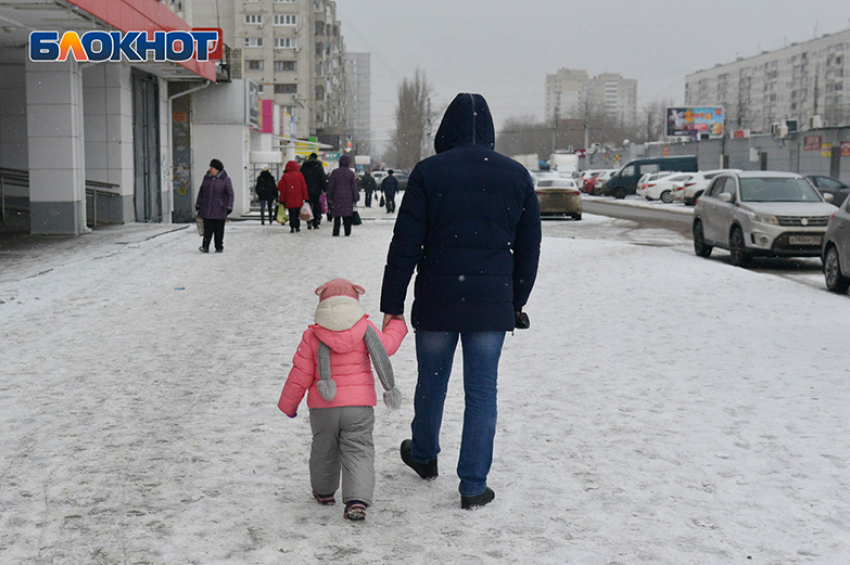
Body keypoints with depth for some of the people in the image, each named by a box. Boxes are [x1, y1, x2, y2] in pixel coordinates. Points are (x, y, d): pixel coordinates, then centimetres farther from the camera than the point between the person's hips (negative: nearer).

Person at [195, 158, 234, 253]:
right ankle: (205, 247, -6)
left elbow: (230, 194, -2)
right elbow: (201, 192, 18)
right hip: (206, 209, 3)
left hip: (219, 211, -3)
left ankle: (219, 247, 14)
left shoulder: (225, 180, -2)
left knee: (219, 230, 5)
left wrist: (228, 207, -10)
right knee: (207, 229, -2)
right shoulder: (206, 178, 11)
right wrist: (198, 205, 15)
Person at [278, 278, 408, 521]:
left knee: (324, 449, 20)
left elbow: (300, 375, -2)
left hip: (323, 407, 1)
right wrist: (397, 326, 33)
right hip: (359, 405, -1)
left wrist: (288, 404, 10)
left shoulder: (312, 336, -4)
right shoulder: (365, 330, -3)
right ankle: (358, 499, -15)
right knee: (358, 451, 1)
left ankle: (324, 491, 38)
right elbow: (386, 345, 13)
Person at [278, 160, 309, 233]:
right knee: (297, 213, 12)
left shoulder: (285, 176, -2)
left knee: (291, 214, 3)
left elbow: (282, 189, 0)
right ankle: (297, 227, 13)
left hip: (289, 200, -1)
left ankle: (292, 228, -5)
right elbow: (304, 187, 1)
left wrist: (282, 199, 6)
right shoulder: (299, 175, 0)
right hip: (298, 200, 1)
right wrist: (306, 197, 7)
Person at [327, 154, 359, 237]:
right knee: (347, 216, 5)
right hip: (348, 198, 0)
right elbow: (354, 187, 1)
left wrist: (329, 198, 8)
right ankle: (347, 232, 4)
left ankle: (336, 232, 1)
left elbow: (330, 186, 2)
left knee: (337, 216, 4)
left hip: (337, 197, 0)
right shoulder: (351, 173, -1)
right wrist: (356, 198, 8)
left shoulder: (335, 172, 1)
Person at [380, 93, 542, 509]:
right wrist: (517, 302, 19)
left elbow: (404, 245, -6)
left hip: (436, 301, -1)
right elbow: (529, 247, 9)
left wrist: (392, 305, -1)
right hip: (492, 303, 1)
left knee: (431, 382, 17)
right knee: (482, 391, 7)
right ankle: (474, 486, 10)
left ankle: (424, 456, 40)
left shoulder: (428, 172, -4)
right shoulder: (516, 175, 4)